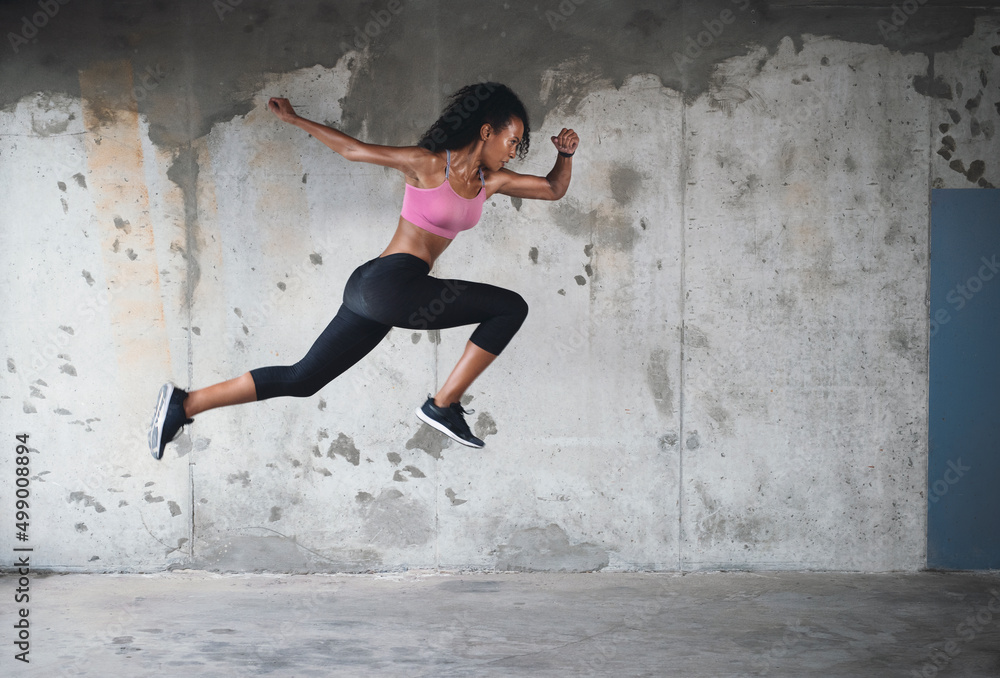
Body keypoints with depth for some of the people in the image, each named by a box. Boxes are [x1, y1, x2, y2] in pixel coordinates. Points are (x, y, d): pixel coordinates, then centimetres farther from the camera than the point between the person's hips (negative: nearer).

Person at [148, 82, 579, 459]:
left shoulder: (491, 182, 14)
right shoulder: (427, 164, -6)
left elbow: (554, 189, 23)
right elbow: (353, 150, 4)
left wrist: (565, 155, 4)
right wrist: (295, 120, 10)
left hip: (376, 293, 8)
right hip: (390, 282, -8)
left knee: (301, 380, 10)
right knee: (511, 308, -8)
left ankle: (184, 404, 14)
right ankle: (444, 404, -6)